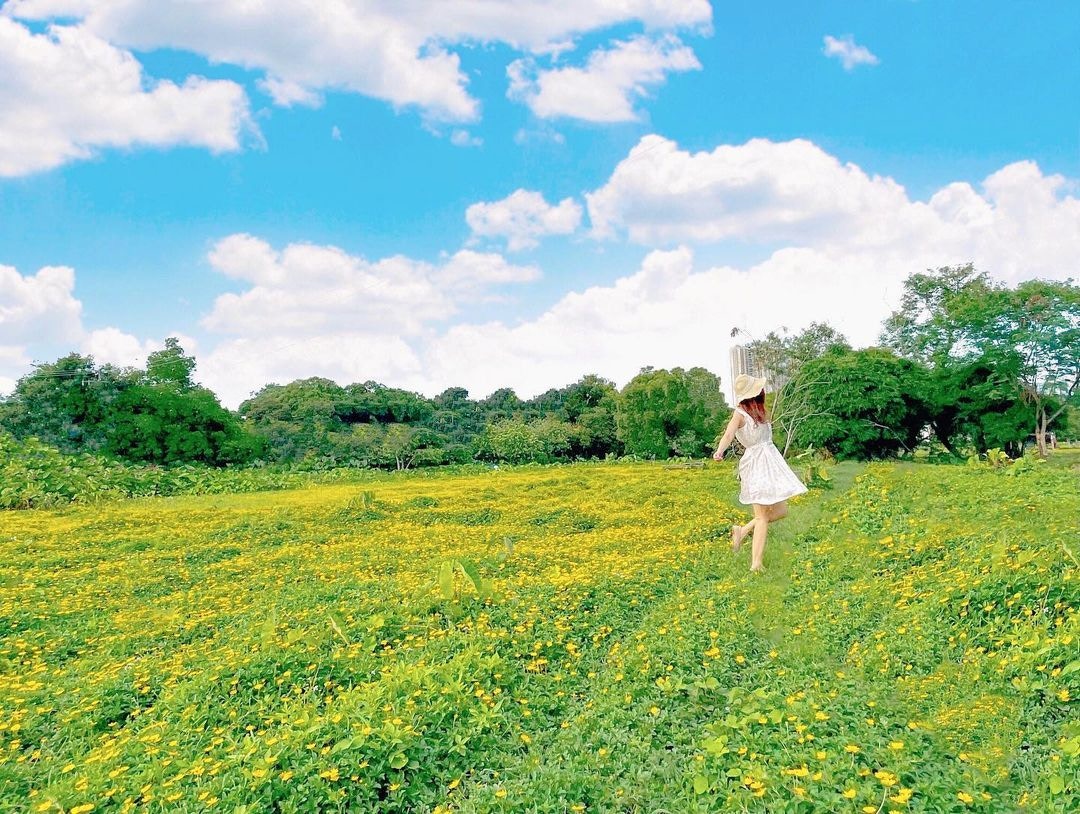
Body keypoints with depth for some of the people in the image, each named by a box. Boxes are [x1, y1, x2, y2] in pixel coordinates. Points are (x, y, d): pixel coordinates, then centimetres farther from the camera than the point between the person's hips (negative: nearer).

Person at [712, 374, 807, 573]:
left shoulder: (759, 412, 15)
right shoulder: (740, 413, -10)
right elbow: (729, 434, -27)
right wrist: (719, 451, -42)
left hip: (770, 461, 8)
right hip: (756, 464, -8)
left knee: (780, 511, 9)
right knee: (762, 516, -8)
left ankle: (743, 530, 16)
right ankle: (756, 563, -4)